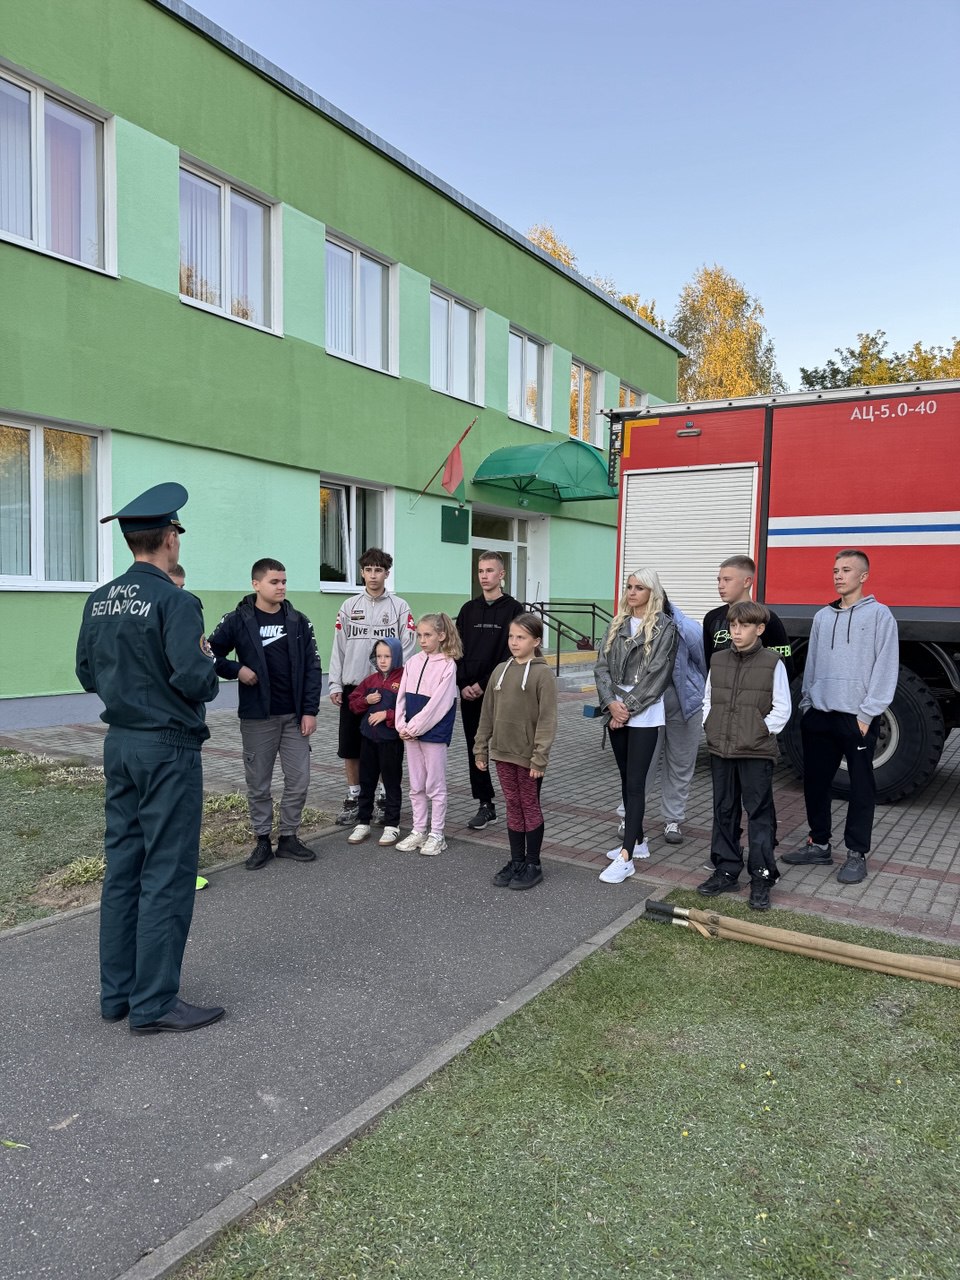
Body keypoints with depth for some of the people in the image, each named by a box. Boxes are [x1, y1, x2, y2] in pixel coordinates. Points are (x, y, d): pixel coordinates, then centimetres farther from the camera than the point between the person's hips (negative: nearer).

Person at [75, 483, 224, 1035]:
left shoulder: (100, 601, 6)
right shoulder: (175, 601, -16)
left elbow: (89, 675, 12)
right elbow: (196, 680, -23)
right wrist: (207, 663, -3)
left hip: (120, 744, 8)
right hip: (168, 748, -8)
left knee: (123, 867, 14)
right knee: (167, 874, 1)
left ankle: (117, 991, 25)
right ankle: (154, 1003, 10)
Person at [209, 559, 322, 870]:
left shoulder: (298, 621, 3)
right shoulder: (237, 620, -3)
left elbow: (312, 667, 2)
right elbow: (211, 655, 2)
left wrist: (310, 711, -3)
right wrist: (236, 670, -14)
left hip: (294, 716, 2)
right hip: (257, 717, -2)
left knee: (299, 780, 5)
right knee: (258, 783, 7)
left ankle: (288, 837, 21)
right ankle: (262, 841, 21)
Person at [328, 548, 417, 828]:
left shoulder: (400, 606, 1)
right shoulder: (349, 606, 7)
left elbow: (408, 648, -2)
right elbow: (339, 647, 6)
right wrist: (335, 684, 0)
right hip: (352, 686, 2)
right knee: (350, 747, 6)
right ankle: (354, 799, 20)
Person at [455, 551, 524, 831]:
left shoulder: (513, 609, -3)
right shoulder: (468, 610, 12)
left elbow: (511, 654, -10)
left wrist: (484, 685, -13)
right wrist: (463, 684, -5)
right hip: (469, 693, 5)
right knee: (476, 750, 8)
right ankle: (486, 805, 17)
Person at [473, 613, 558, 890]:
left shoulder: (543, 673, -11)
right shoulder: (500, 670, 6)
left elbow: (547, 719, -14)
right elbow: (487, 713, 10)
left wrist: (539, 757, -18)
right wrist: (481, 749, 8)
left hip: (528, 756, -5)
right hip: (502, 752, 5)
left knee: (530, 808, 7)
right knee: (513, 807, 14)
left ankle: (533, 865, 19)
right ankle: (516, 861, 25)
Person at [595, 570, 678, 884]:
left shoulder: (665, 627, -5)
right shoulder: (616, 625, 12)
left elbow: (657, 673, -11)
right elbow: (602, 666, 6)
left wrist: (628, 707, -13)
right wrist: (612, 703, -9)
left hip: (644, 713, -6)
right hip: (616, 711, 6)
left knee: (635, 783, -7)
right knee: (626, 779, 13)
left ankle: (626, 857, -7)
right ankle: (637, 841, 25)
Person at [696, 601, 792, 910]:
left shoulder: (772, 663, -6)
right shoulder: (718, 661, 8)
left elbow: (782, 708, -6)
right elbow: (708, 700, 16)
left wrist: (761, 732, -11)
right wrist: (710, 728, 4)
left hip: (756, 754, -5)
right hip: (720, 751, 5)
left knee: (759, 814, 2)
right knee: (724, 812, 12)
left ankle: (762, 878, 11)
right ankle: (726, 872, 23)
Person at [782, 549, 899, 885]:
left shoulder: (879, 615, -3)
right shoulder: (822, 617, 14)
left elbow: (886, 668, -8)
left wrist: (867, 713, -13)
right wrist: (807, 704, 9)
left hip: (858, 718, -6)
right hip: (819, 715, 6)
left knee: (861, 787, 2)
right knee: (815, 782, 10)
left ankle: (856, 854, 12)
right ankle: (819, 844, 23)